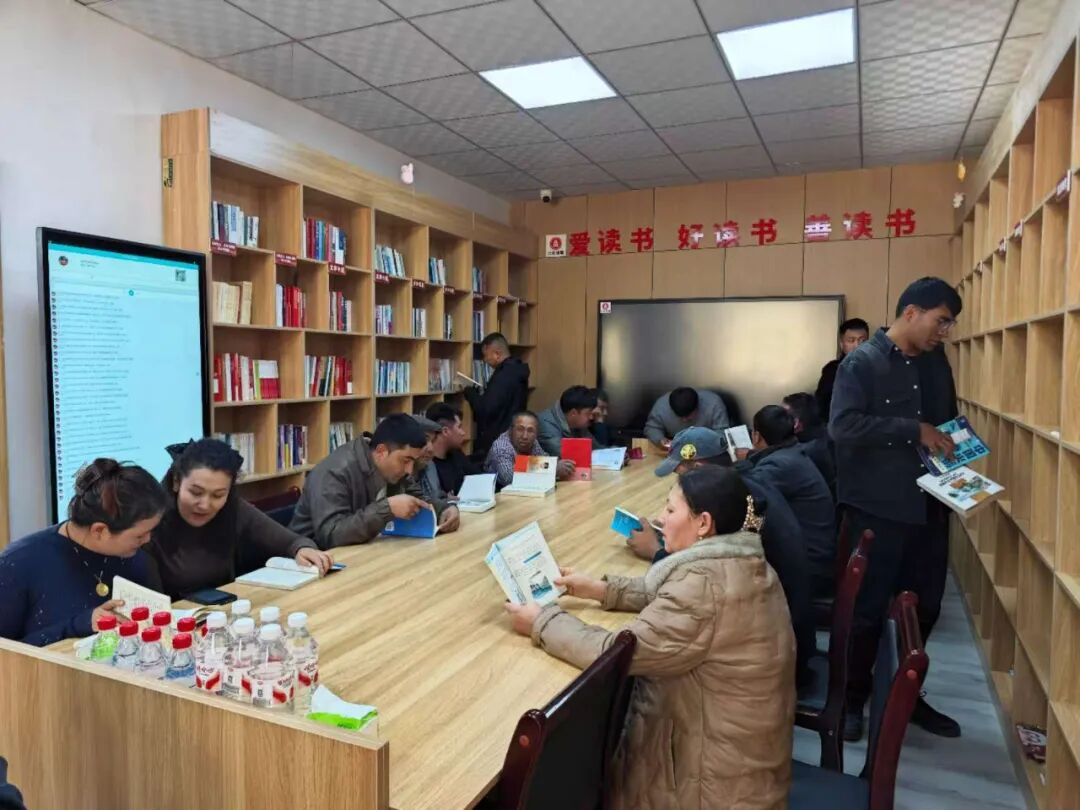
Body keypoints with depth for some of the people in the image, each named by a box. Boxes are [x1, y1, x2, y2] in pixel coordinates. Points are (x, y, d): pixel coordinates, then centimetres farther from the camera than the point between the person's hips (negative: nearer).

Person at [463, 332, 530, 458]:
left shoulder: (504, 376, -21)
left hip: (496, 440, -10)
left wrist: (470, 393, -9)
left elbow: (486, 409, -25)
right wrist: (479, 393, 11)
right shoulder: (516, 370, 10)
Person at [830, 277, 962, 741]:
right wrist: (915, 430, -24)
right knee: (869, 608, 3)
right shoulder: (862, 362, -11)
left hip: (927, 504, 7)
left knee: (925, 607, 16)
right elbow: (842, 426, -23)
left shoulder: (936, 362, 11)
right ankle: (852, 701, 22)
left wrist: (955, 442, 1)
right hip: (877, 507, -7)